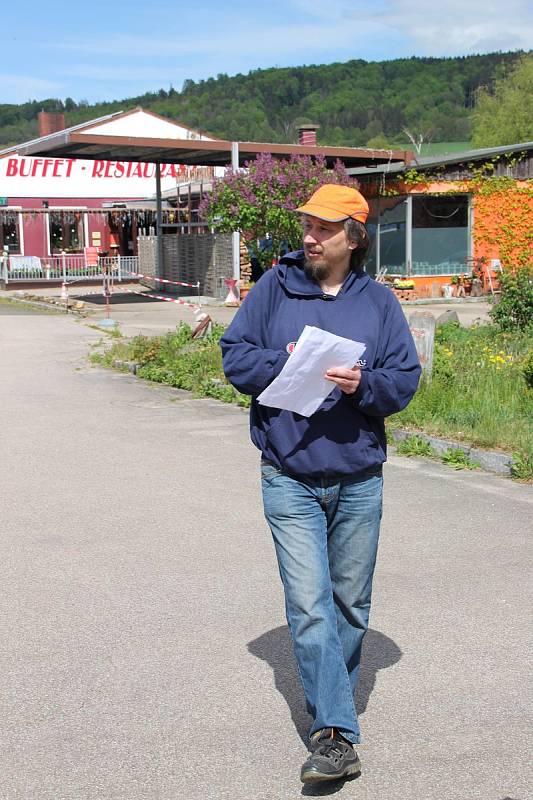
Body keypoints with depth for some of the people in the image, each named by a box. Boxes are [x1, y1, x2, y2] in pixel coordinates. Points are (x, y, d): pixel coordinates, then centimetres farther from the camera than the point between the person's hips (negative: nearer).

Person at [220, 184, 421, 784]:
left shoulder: (379, 301, 5)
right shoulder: (273, 289, 2)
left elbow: (405, 379, 1)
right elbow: (234, 355, 1)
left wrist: (363, 384, -19)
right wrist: (286, 363, -16)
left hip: (359, 481, 2)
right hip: (290, 481, -2)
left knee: (350, 605, 14)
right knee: (310, 607, -10)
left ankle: (330, 703, 34)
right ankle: (335, 735, -7)